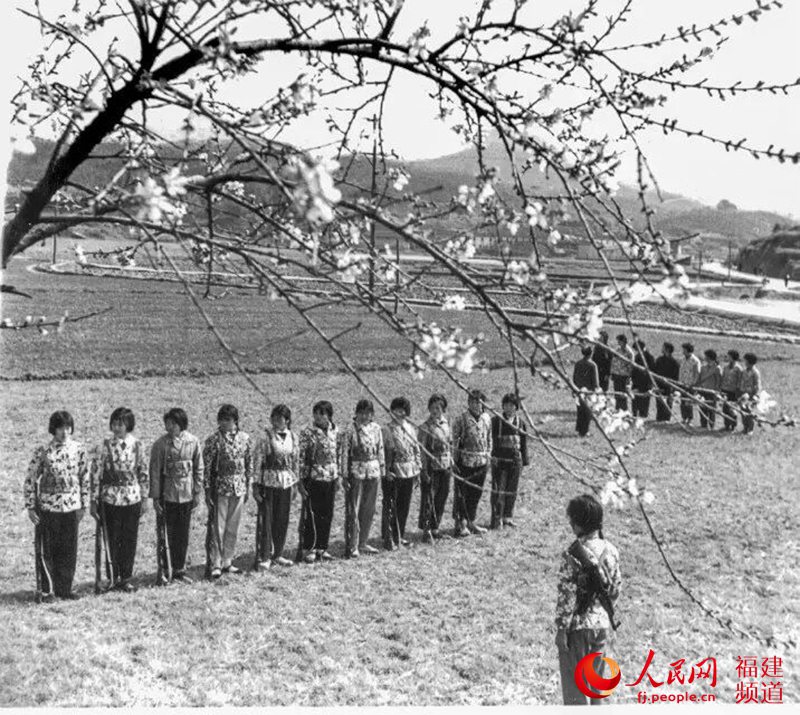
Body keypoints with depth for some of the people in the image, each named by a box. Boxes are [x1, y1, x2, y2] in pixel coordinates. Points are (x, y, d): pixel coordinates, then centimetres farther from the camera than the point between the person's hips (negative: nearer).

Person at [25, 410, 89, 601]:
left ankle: (65, 588, 19)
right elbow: (30, 480, -3)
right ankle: (48, 590, 14)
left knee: (69, 550, 7)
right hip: (47, 507, -3)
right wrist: (30, 507, -5)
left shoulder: (78, 449, 1)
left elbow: (84, 478, 8)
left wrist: (84, 504, 7)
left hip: (72, 507, 3)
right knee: (46, 550, 3)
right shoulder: (42, 452, -8)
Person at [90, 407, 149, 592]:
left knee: (130, 540, 6)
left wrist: (144, 498, 7)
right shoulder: (105, 446, -4)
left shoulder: (137, 445, 1)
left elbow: (143, 474, 7)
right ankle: (113, 578, 17)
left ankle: (126, 578, 18)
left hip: (132, 499, 2)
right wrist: (93, 500, -4)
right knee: (112, 539, 3)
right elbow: (96, 473, -2)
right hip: (110, 499, -2)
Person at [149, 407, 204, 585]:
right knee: (166, 534, 1)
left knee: (183, 535, 8)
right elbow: (154, 471, -5)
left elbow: (199, 469, 6)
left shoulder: (193, 442, -1)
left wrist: (198, 493, 3)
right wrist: (155, 497, -7)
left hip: (186, 495, 2)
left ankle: (179, 570, 19)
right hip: (167, 495, -2)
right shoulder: (161, 443, -7)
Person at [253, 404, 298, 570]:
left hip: (286, 483, 5)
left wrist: (294, 481, 13)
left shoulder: (293, 438, 5)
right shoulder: (266, 437, -9)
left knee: (282, 520, 10)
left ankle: (277, 555, 23)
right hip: (268, 482, -4)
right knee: (265, 520, -2)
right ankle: (263, 557, 5)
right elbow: (258, 461, -8)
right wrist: (256, 485, -11)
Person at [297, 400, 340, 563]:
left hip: (331, 478, 5)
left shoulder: (334, 431, 5)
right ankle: (308, 549, 12)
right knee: (311, 515, 1)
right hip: (313, 478, -5)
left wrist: (337, 476, 13)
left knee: (327, 515, 10)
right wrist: (301, 481, -11)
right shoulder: (307, 433, -10)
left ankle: (322, 548, 21)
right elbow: (300, 458, -9)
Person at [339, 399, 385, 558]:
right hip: (356, 472, -5)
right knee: (353, 510, -2)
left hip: (373, 472, 5)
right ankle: (352, 546, 4)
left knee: (369, 509, 11)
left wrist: (382, 470, 9)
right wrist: (344, 476, -12)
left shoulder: (376, 428, 6)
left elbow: (381, 450, 11)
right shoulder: (349, 431, -9)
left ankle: (362, 543, 23)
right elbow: (344, 454, -10)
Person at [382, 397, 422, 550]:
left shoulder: (409, 428, 9)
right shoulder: (387, 430, -9)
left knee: (404, 506, 12)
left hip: (409, 472, 6)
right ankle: (389, 538, 5)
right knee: (390, 506, -1)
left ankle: (400, 535, 24)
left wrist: (418, 467, 12)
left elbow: (416, 449, 16)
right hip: (393, 473, -6)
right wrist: (386, 471, -17)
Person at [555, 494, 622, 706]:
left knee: (573, 679, 9)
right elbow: (616, 587, 6)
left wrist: (561, 629, -10)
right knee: (598, 675, 21)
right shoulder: (611, 550, -4)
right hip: (603, 623, 6)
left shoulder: (572, 555, -22)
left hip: (577, 625, -6)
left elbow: (567, 596, -19)